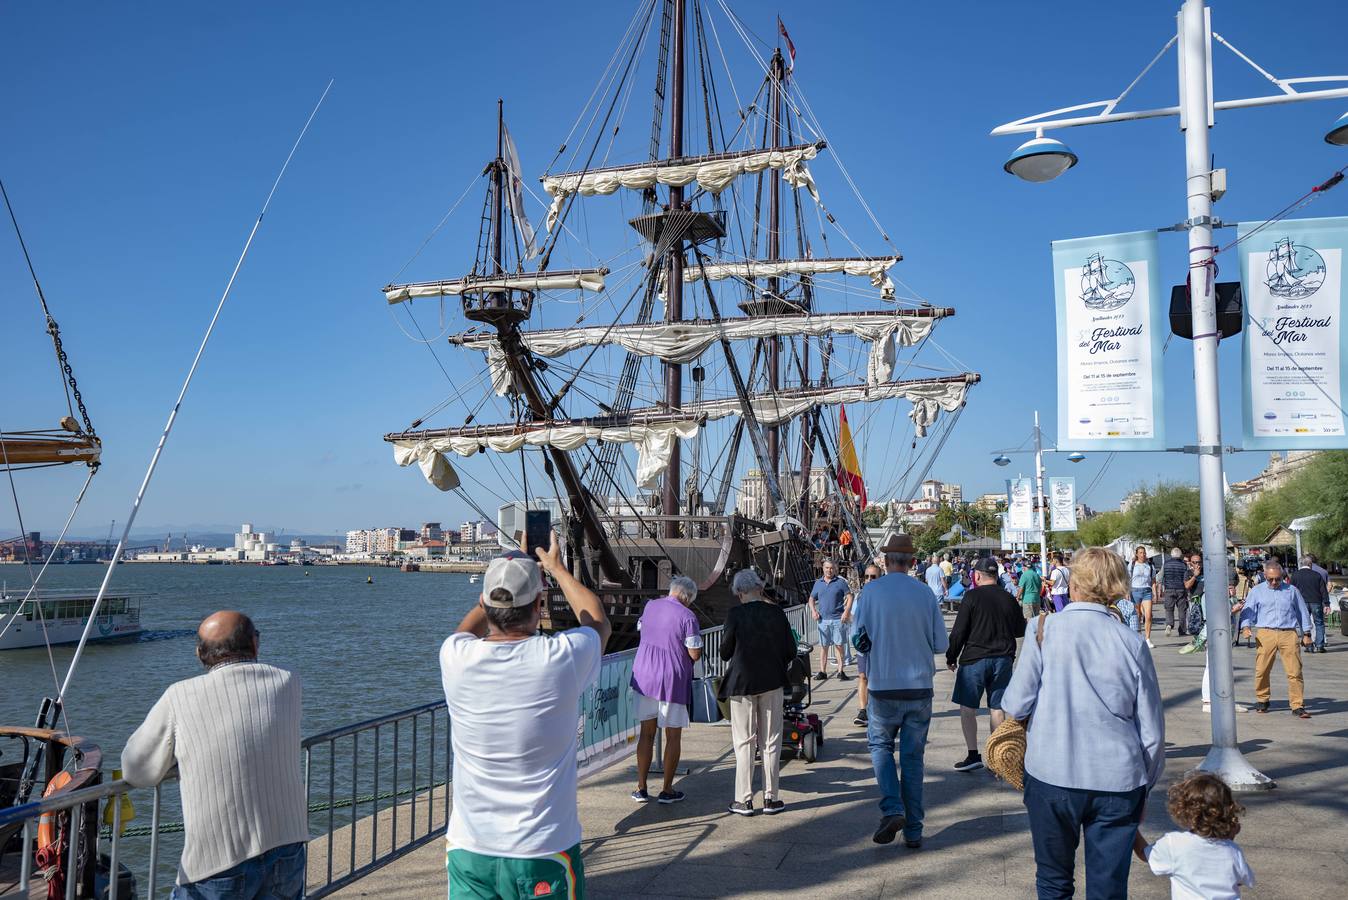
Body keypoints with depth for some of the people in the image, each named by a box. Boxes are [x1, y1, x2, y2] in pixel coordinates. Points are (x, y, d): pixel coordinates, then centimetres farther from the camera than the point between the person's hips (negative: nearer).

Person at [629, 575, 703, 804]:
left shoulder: (649, 606, 4)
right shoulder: (687, 616, -15)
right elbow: (695, 655, -15)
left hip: (643, 676, 5)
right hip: (672, 681, -5)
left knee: (646, 733, 13)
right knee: (673, 736, 8)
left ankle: (641, 788, 15)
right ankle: (667, 790, 15)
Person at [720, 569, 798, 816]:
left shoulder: (735, 614, -14)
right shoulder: (777, 613, -6)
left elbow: (725, 652, -8)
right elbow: (790, 651, -1)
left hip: (742, 684, -2)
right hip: (772, 683, 2)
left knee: (744, 743, 7)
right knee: (770, 742, 11)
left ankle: (744, 800, 10)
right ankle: (771, 798, 15)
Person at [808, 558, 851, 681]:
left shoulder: (841, 582, 2)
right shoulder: (818, 583, 11)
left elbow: (849, 597, 1)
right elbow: (812, 598, 19)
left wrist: (847, 611, -10)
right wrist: (813, 611, 3)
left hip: (838, 619, -3)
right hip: (823, 620, 3)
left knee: (839, 646, 1)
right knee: (823, 646, 5)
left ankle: (841, 671, 7)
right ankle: (822, 672, 9)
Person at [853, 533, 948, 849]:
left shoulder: (872, 590, -8)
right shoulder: (925, 594, -2)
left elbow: (860, 636, -2)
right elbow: (941, 644, 2)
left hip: (883, 685, -2)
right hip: (920, 685, 2)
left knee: (880, 745, 16)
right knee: (913, 756, 11)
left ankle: (892, 809, -3)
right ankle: (913, 830, 15)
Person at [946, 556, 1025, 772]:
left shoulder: (972, 597, -10)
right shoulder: (1009, 599, 4)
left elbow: (958, 632, -10)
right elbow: (1020, 630, 14)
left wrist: (951, 657, 1)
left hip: (974, 659, -4)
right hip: (1003, 659, 5)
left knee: (967, 707, 4)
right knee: (997, 708, 10)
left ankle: (973, 755, 0)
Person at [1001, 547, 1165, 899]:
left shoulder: (1045, 629, -7)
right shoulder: (1133, 643, -2)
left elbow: (1016, 705, -6)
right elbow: (1152, 730, 2)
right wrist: (1145, 785, 15)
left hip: (1051, 775, -1)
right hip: (1118, 781, 1)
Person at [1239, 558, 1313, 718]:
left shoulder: (1292, 591, 13)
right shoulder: (1256, 591, 10)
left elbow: (1302, 612, 20)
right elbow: (1248, 611, 6)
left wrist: (1306, 634, 18)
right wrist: (1245, 626, -12)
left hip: (1289, 634, 0)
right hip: (1265, 634, 0)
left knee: (1295, 671, -6)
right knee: (1262, 670, 0)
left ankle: (1298, 705, -1)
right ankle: (1262, 700, 18)